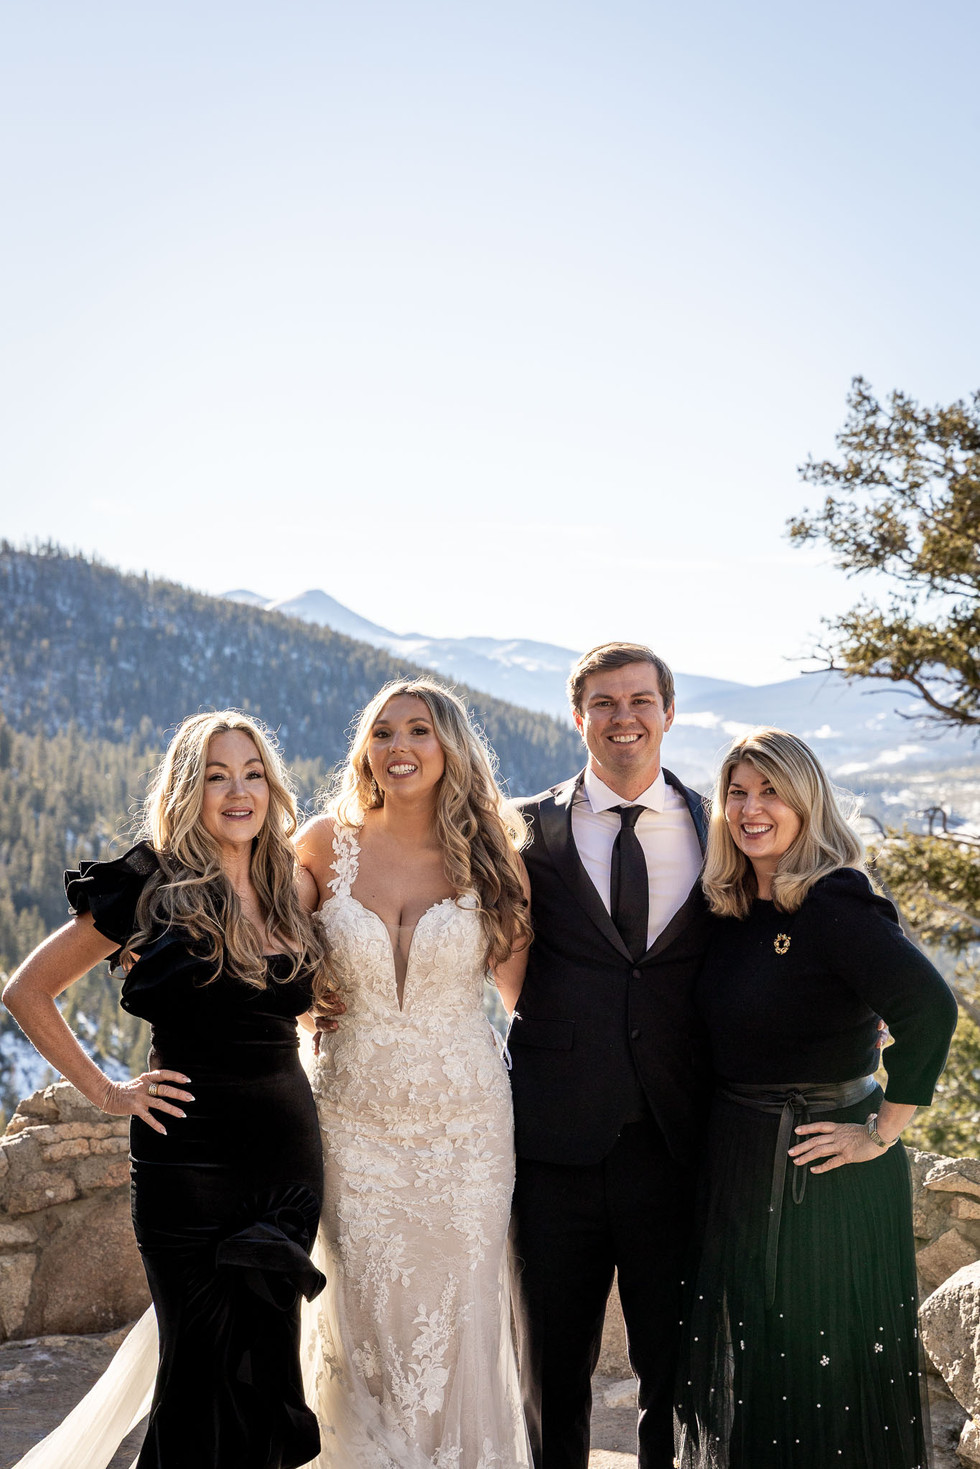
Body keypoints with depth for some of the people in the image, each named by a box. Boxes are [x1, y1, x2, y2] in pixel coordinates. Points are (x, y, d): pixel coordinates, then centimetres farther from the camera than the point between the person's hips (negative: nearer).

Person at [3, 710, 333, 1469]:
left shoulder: (286, 894, 8)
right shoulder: (151, 887, -7)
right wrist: (104, 1090, -5)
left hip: (292, 1149, 5)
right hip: (193, 1157, -5)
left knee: (265, 1364, 12)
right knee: (208, 1373, 3)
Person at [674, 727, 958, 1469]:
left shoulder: (834, 904, -19)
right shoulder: (735, 908, 5)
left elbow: (930, 1007, -30)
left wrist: (883, 1132, -24)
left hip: (819, 1171, -8)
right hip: (739, 1159, 8)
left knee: (823, 1364, 6)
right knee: (747, 1360, 21)